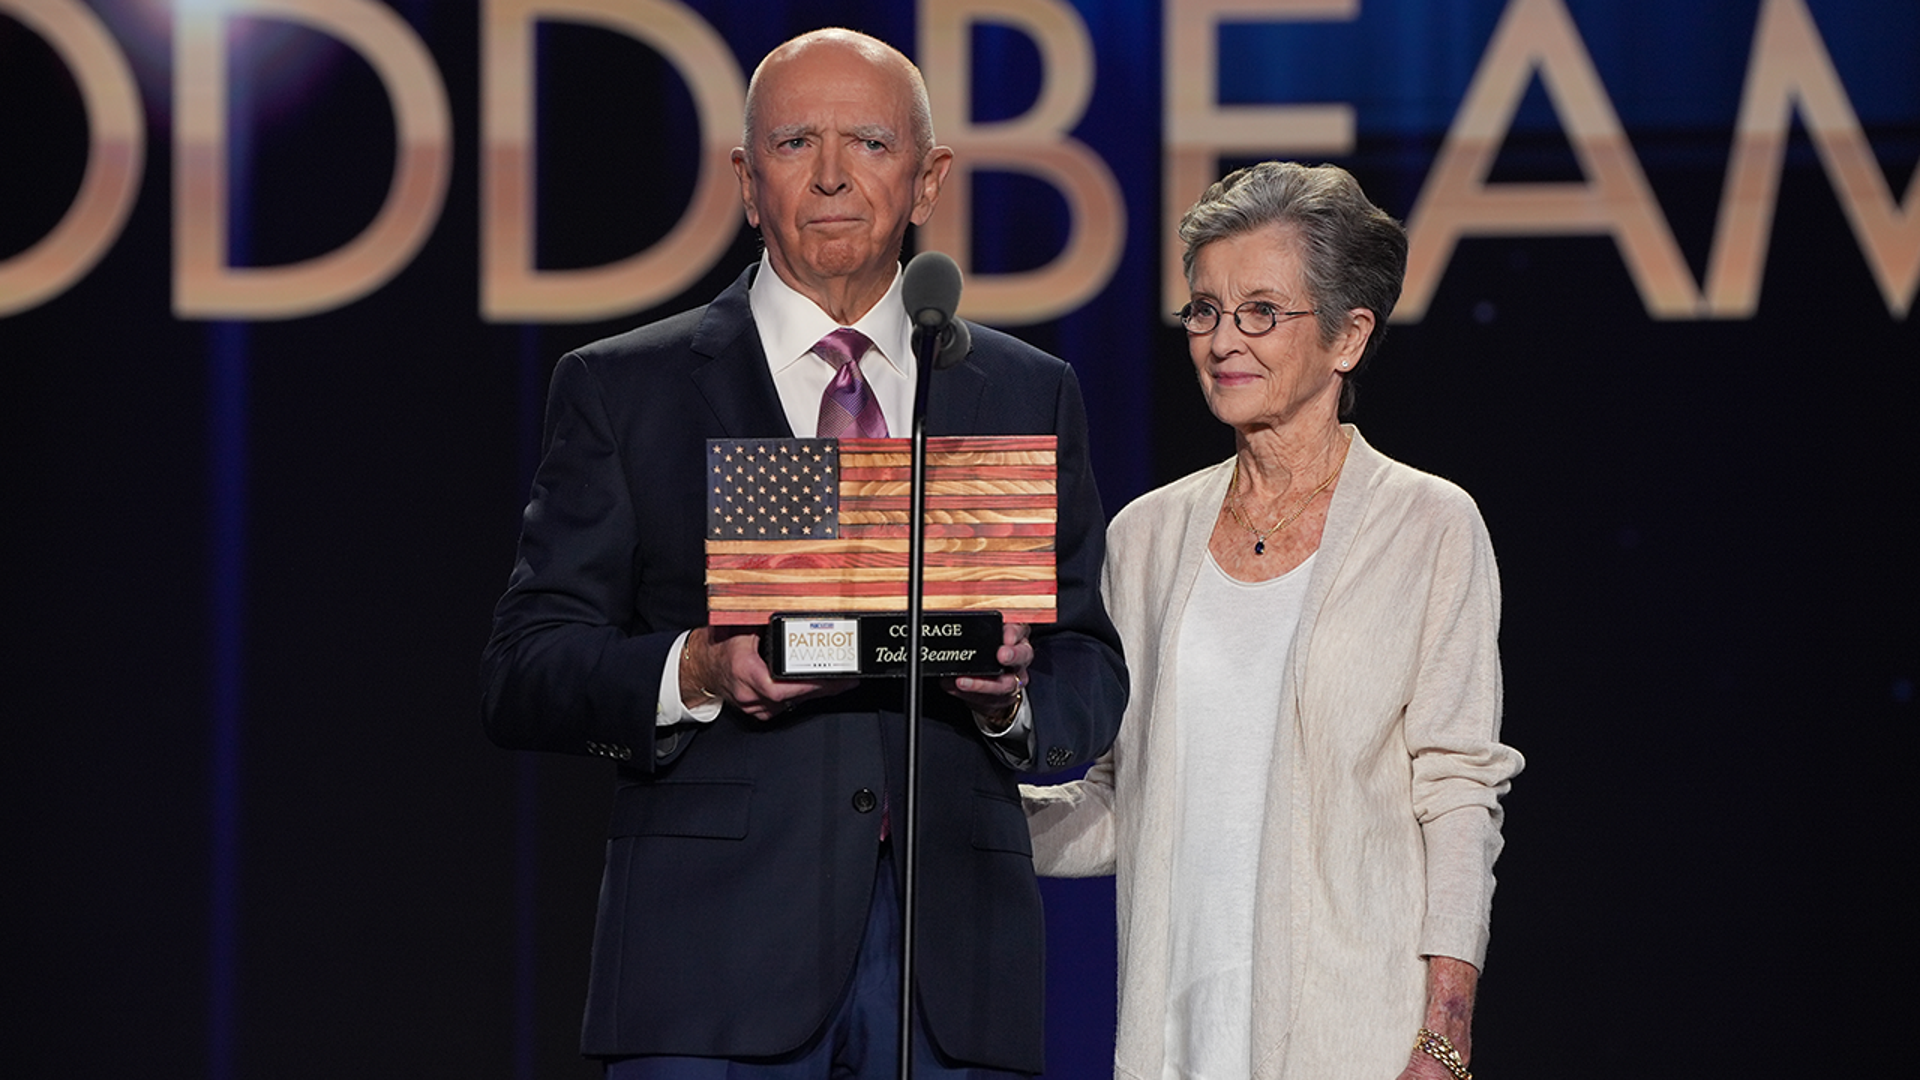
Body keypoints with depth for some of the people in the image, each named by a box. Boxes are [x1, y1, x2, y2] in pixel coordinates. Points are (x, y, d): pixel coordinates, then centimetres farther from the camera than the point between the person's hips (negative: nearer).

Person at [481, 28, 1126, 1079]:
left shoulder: (1028, 396, 16)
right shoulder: (622, 389, 8)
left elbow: (1093, 678, 15)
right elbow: (520, 675, 3)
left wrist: (1013, 698, -9)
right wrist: (693, 671, -16)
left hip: (956, 954, 2)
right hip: (717, 953, -2)